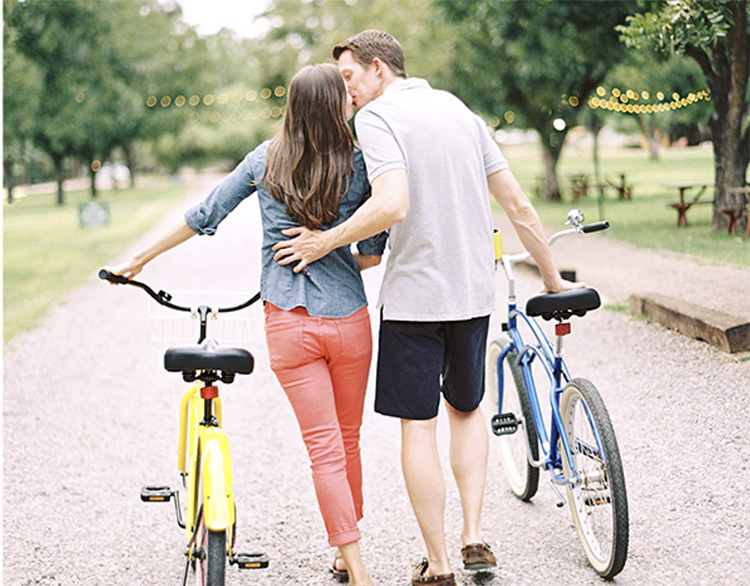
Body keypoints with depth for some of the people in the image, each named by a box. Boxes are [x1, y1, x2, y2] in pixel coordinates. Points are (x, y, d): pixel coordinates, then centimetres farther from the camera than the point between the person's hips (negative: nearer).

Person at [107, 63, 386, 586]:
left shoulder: (266, 161, 1)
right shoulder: (361, 165, -4)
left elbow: (203, 217, 6)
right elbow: (374, 253, -3)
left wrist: (138, 260, 17)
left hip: (289, 324, 0)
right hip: (349, 320, 0)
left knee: (325, 449, 3)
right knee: (348, 441, 17)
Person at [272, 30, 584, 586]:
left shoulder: (377, 115, -9)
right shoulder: (460, 110, 11)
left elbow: (392, 205, -25)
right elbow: (519, 205, 10)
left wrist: (325, 242, -13)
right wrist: (552, 278, 18)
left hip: (413, 295, -6)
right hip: (474, 293, 6)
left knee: (418, 426, 5)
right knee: (467, 408, 24)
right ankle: (475, 537, 16)